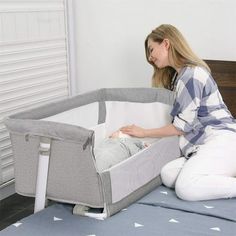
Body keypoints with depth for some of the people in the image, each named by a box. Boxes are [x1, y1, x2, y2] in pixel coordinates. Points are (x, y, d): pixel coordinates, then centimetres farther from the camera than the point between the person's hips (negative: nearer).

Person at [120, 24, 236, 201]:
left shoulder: (192, 74, -12)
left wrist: (144, 133, -1)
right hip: (206, 143, 10)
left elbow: (183, 126, -12)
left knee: (186, 188, -27)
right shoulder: (178, 75, 20)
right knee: (168, 175, -13)